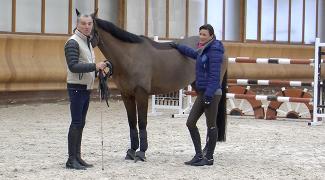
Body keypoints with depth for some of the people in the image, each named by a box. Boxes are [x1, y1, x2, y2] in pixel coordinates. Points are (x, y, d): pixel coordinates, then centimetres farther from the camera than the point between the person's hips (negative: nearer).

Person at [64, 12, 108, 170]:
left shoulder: (87, 42, 15)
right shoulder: (73, 42, -14)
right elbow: (73, 66, -23)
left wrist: (99, 72, 9)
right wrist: (94, 66, -26)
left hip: (86, 88, 9)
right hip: (77, 87, -9)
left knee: (80, 124, 12)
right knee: (76, 123, -8)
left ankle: (77, 157, 18)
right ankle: (71, 160, -4)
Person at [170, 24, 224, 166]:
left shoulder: (214, 51, -14)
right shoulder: (204, 50, 14)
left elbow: (214, 75, -20)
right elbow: (194, 54, 38)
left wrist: (209, 95, -25)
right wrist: (178, 47, 46)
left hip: (211, 93, -10)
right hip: (202, 93, 10)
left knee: (211, 126, 0)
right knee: (190, 123, 8)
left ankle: (209, 158, 9)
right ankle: (198, 155, 13)